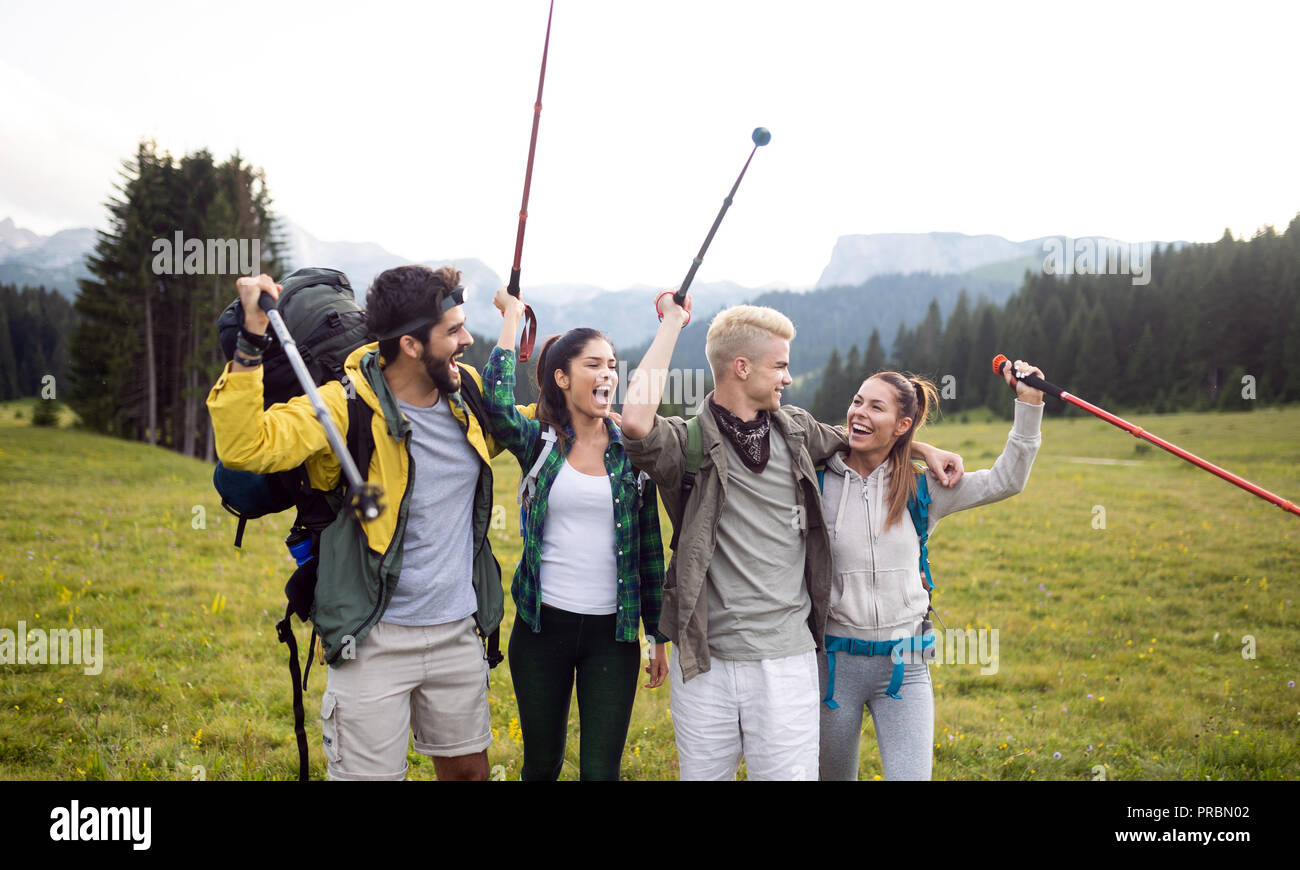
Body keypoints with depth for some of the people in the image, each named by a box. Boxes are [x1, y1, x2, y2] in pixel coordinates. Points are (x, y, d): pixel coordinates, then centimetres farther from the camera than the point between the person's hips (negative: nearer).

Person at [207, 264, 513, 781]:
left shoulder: (467, 393, 2)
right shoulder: (348, 406, -16)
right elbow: (244, 447, -29)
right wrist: (251, 341, -32)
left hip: (457, 631, 6)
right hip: (377, 641, -5)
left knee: (468, 769, 18)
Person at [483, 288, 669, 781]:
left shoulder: (631, 451, 2)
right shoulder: (539, 443, -1)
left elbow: (649, 549, 6)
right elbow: (497, 405, -24)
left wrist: (659, 637, 7)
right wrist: (512, 316, -14)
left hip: (612, 631, 1)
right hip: (543, 627, 0)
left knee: (602, 769, 2)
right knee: (542, 762, 13)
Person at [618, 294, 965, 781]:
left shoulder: (795, 431, 9)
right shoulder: (690, 443, -8)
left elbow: (851, 436, 31)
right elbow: (637, 422, -31)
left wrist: (923, 449, 23)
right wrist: (671, 325, -20)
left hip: (786, 658, 3)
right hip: (703, 661, -3)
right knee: (703, 773, 12)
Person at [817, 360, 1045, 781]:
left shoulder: (921, 489, 2)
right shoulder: (818, 482, -4)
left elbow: (1005, 480, 3)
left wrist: (1029, 403, -3)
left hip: (904, 666, 1)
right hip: (834, 662, 0)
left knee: (910, 775, -9)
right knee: (835, 775, 15)